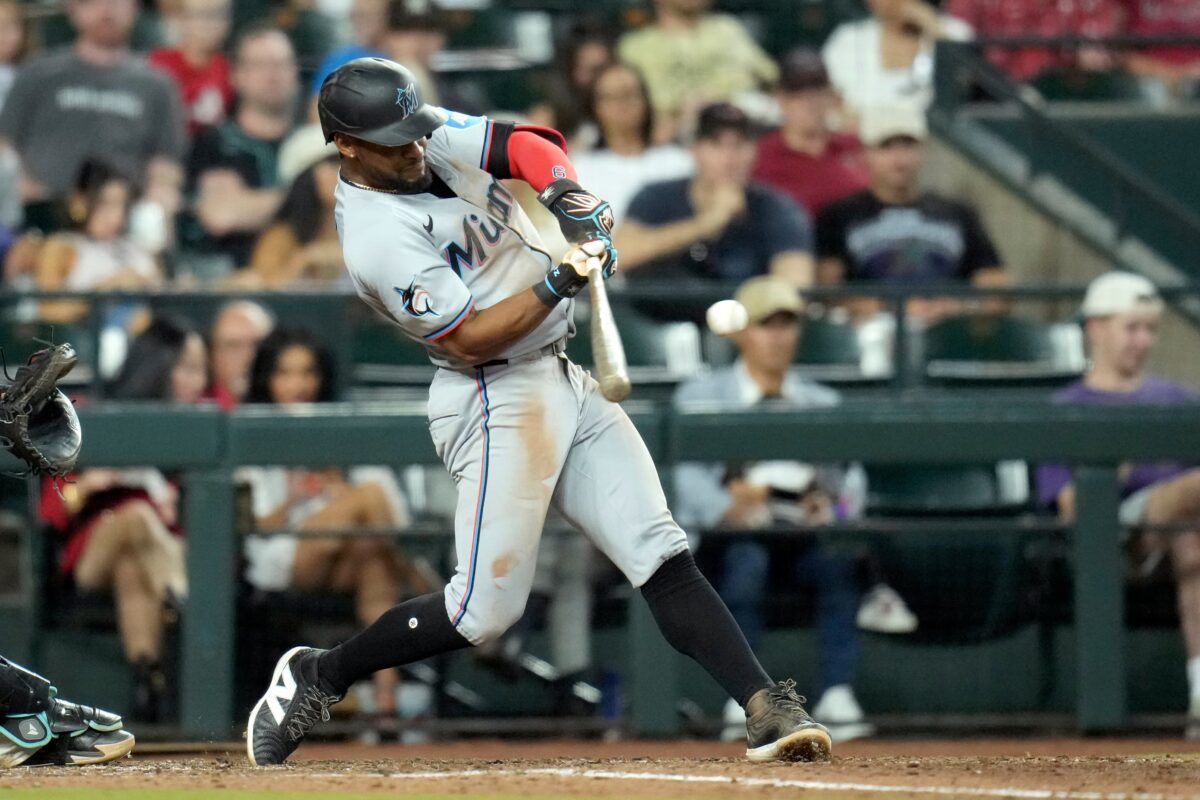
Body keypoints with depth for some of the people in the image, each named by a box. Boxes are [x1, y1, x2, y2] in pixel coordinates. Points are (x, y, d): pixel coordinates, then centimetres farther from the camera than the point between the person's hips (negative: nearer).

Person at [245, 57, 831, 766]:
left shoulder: (433, 137, 4)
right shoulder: (376, 239, -18)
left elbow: (527, 145, -2)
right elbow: (469, 338, -19)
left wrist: (567, 192, -22)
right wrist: (560, 283, -25)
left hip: (566, 383, 8)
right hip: (497, 402, -8)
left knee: (662, 555, -3)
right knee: (486, 610, -9)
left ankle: (765, 708, -11)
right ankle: (317, 675, 9)